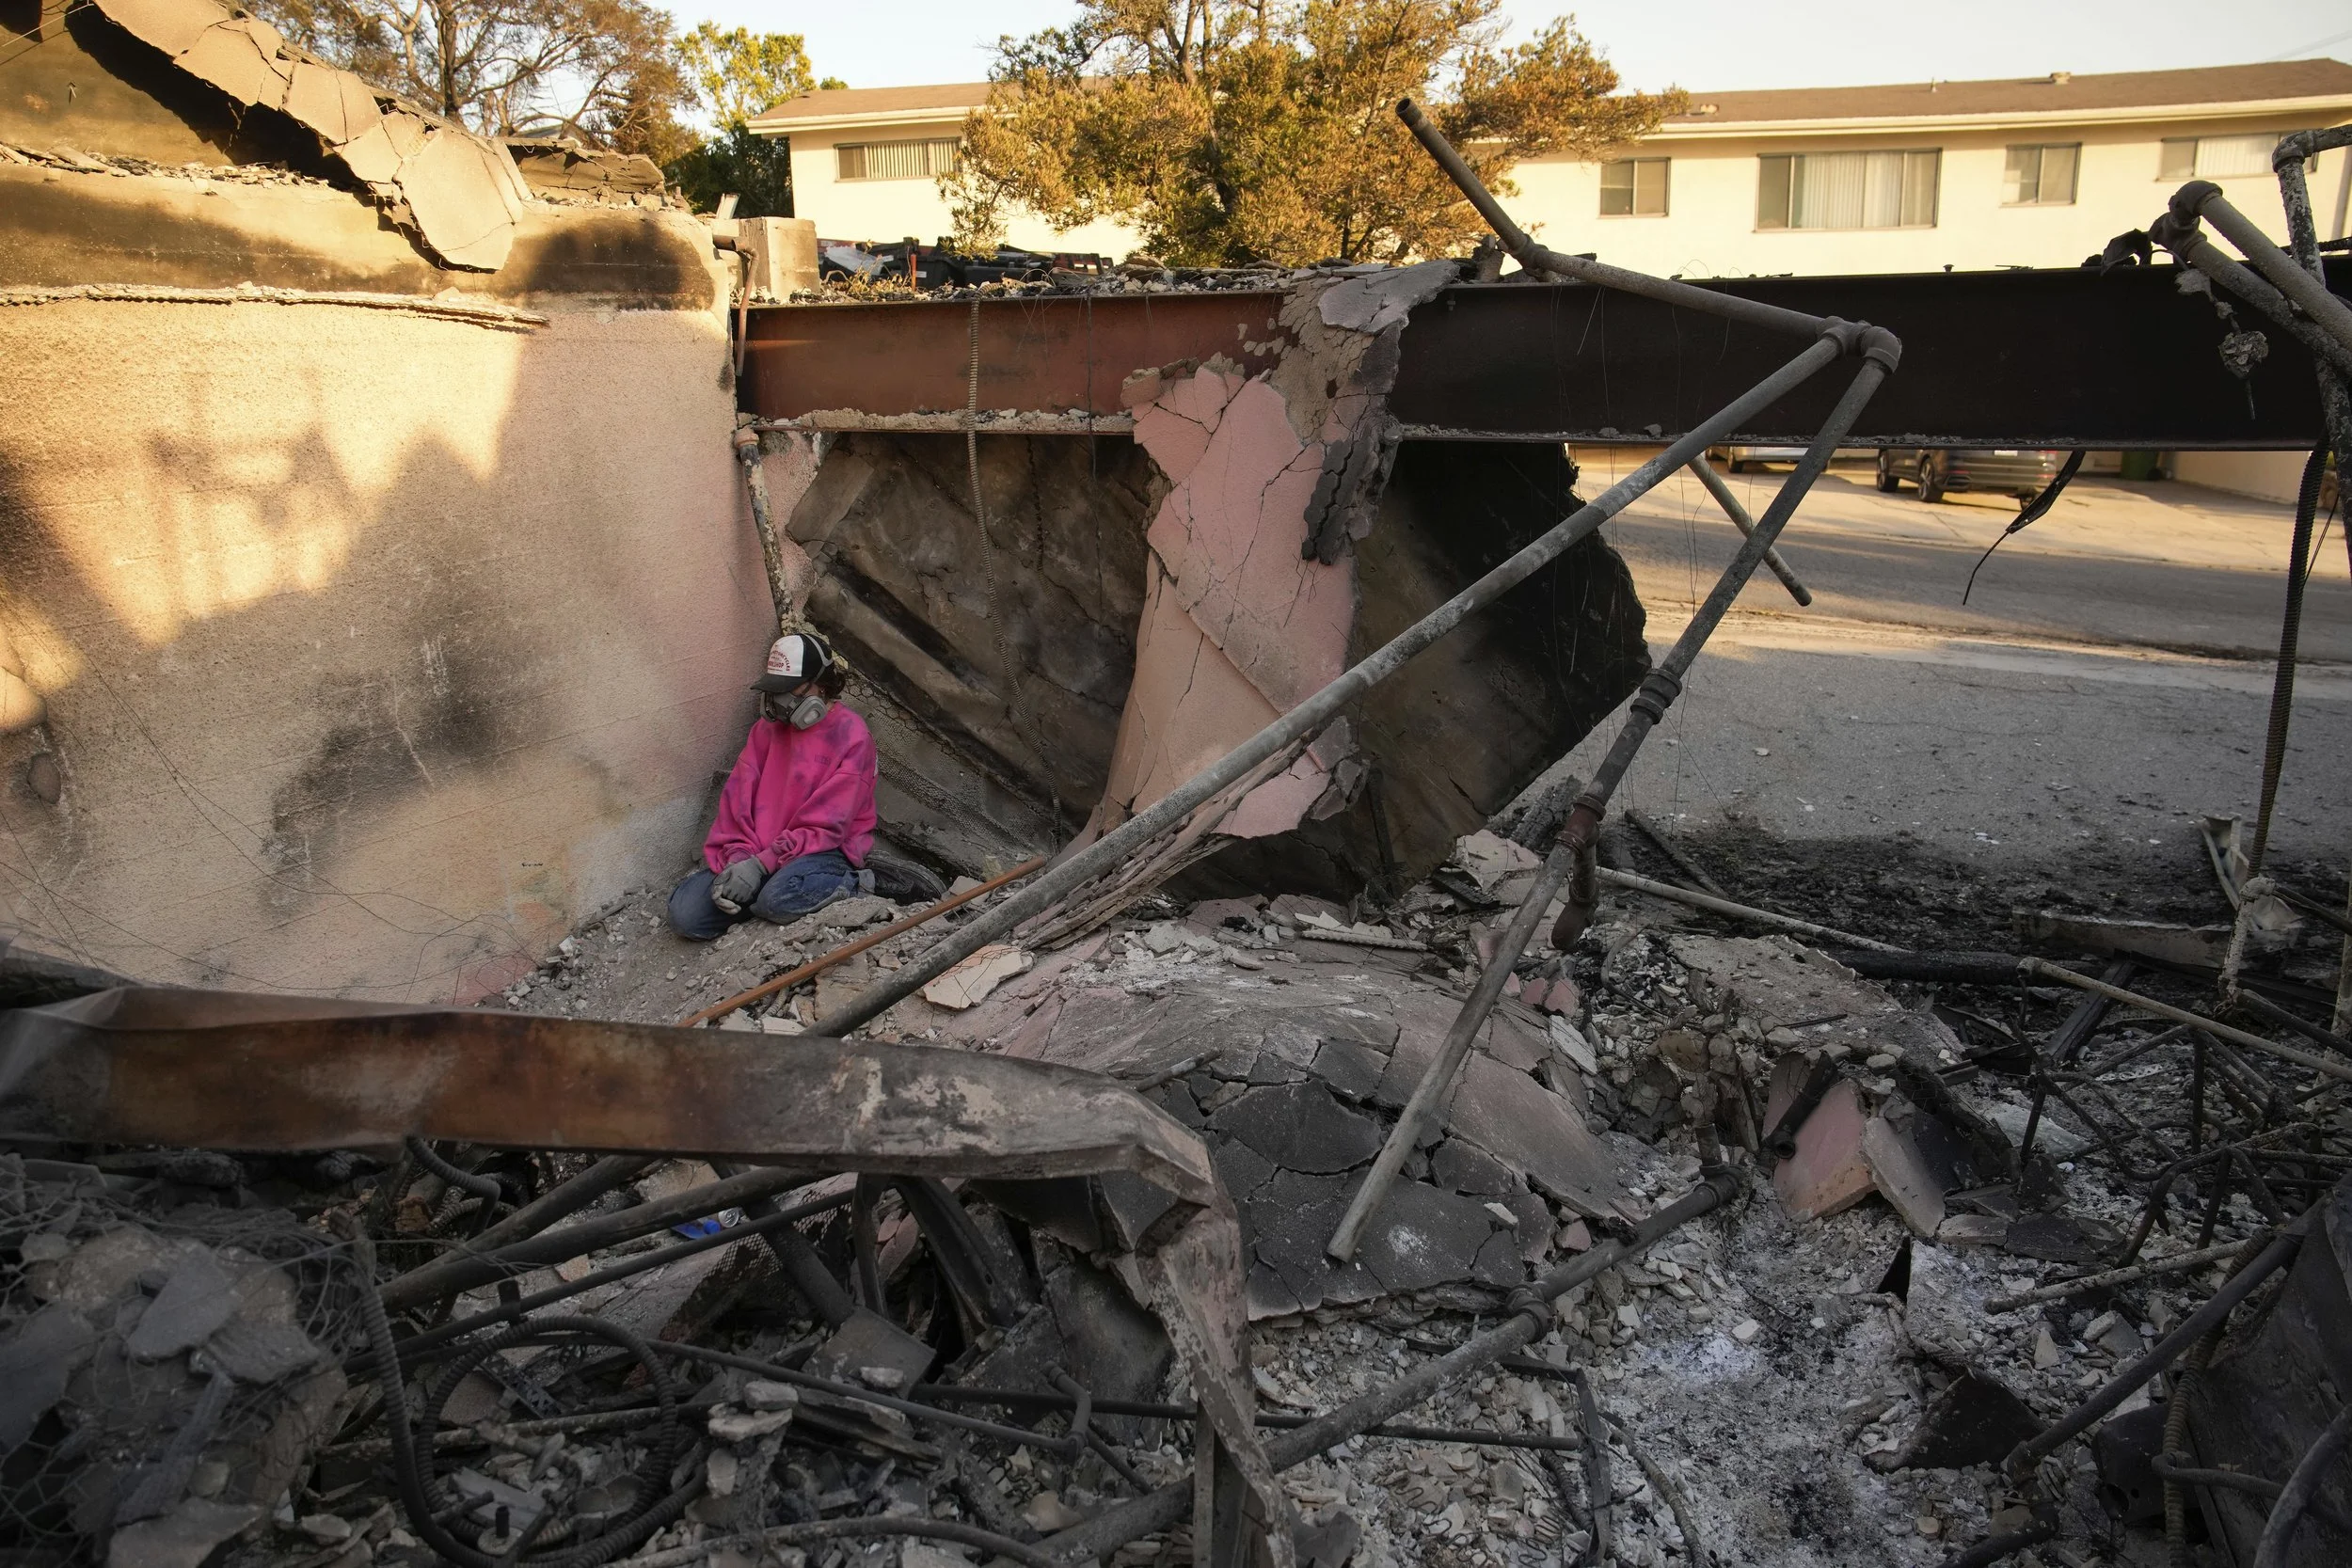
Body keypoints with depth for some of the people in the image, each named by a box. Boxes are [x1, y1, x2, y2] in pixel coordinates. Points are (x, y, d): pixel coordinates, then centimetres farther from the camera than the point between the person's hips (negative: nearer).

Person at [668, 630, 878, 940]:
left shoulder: (851, 737, -10)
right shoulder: (768, 726, 9)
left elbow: (825, 825, -16)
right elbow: (738, 797, 4)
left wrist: (761, 865, -22)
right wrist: (737, 859, -13)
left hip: (825, 848, -5)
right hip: (759, 851, 5)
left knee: (779, 898, -38)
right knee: (684, 914, -13)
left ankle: (850, 883, -10)